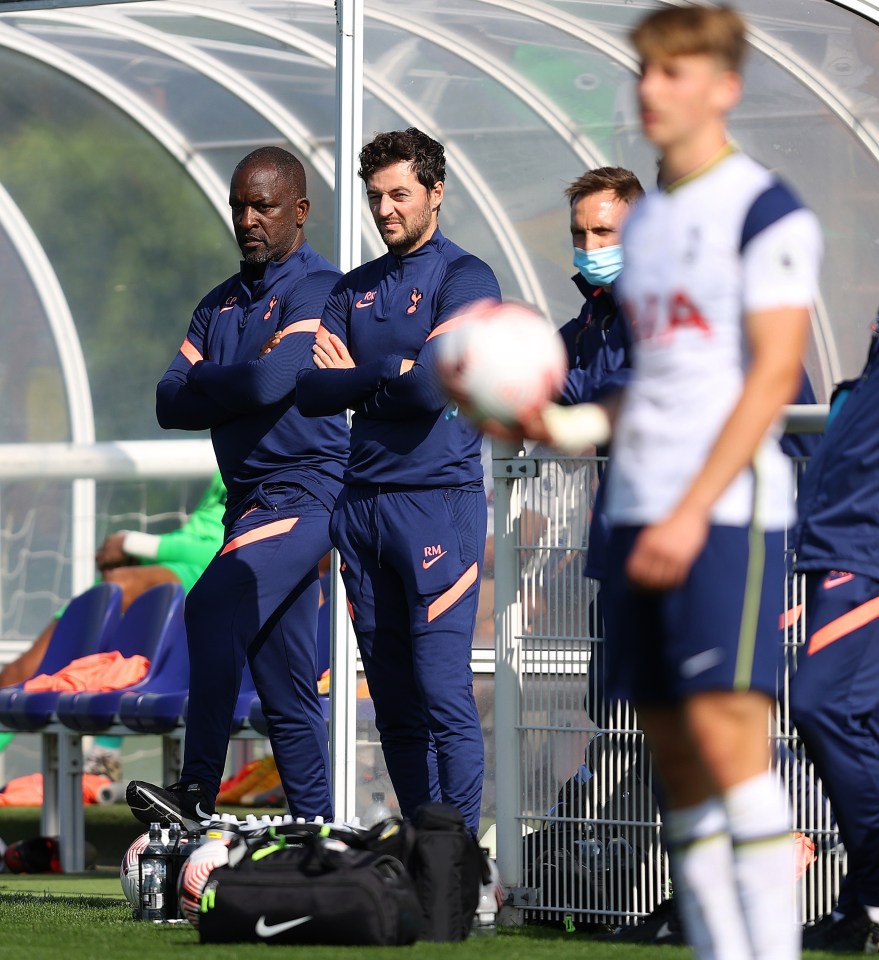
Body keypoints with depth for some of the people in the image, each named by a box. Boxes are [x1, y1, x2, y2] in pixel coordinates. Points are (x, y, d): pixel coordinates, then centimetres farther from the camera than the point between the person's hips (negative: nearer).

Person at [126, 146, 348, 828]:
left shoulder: (318, 288, -6)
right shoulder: (221, 304, 19)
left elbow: (272, 381, -20)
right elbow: (171, 404, 11)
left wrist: (205, 383, -1)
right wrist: (236, 386, -6)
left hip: (304, 491, -8)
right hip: (250, 499, 9)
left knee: (215, 606, -28)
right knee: (286, 689, 7)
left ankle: (199, 791, -30)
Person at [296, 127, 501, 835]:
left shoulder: (466, 279, -3)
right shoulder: (354, 290, 17)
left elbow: (433, 383, -16)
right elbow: (311, 391, 5)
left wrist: (356, 373, -1)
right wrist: (388, 379, -8)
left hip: (439, 500, -7)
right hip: (363, 503, 7)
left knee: (444, 694, -12)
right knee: (393, 700, 7)